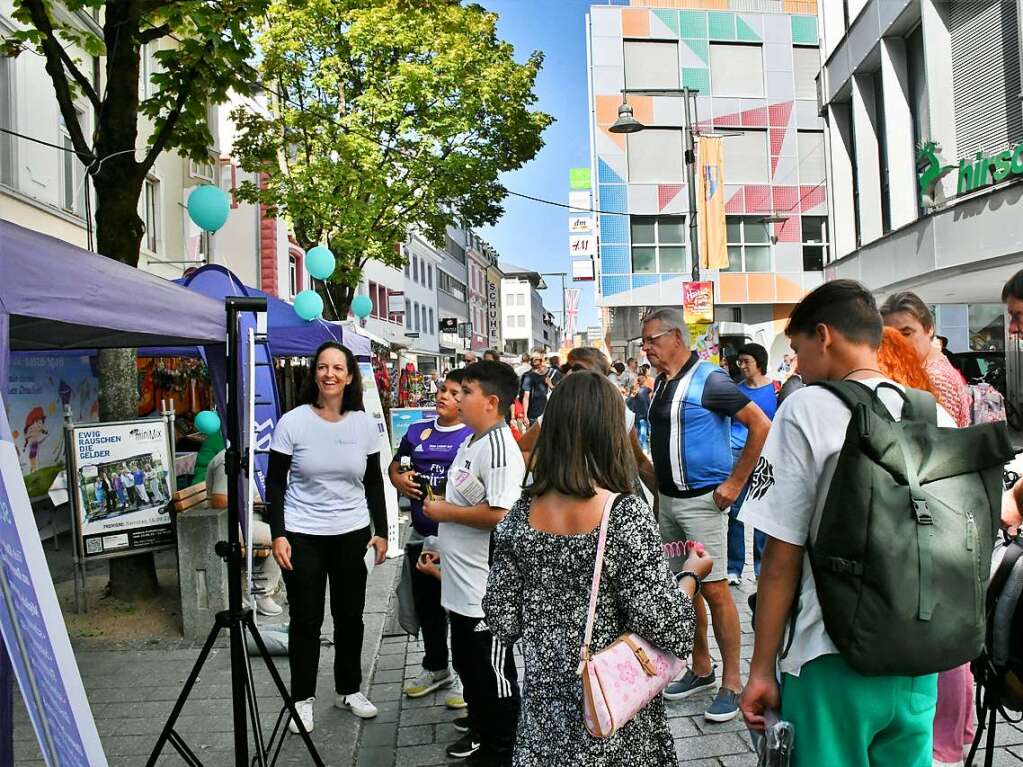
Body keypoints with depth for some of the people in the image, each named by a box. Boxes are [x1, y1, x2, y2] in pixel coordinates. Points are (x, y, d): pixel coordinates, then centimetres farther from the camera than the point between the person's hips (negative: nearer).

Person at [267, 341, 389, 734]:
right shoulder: (292, 422, -9)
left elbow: (374, 483, 7)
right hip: (302, 536, -2)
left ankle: (348, 689, 32)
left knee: (350, 615, 12)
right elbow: (275, 483, -5)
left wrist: (381, 531, 4)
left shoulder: (365, 424, -1)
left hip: (352, 533, 3)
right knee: (306, 620, 7)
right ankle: (302, 698, 26)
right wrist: (278, 535, -11)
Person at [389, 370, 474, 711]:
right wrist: (399, 480, -1)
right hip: (421, 533, 6)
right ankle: (435, 668, 39)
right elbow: (394, 465, 20)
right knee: (426, 604, 19)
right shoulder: (418, 431, 8)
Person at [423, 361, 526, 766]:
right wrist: (446, 549, 17)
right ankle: (479, 734, 42)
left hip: (486, 588, -10)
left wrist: (444, 511, -19)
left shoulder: (499, 447, -21)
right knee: (467, 665, 23)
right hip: (462, 582, 10)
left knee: (493, 673, 6)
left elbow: (499, 515, -30)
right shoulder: (471, 442, 11)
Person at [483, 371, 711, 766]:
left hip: (544, 706, 3)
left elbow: (502, 622, -3)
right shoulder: (625, 514, -22)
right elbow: (664, 633, -21)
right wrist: (691, 574, -5)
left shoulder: (523, 512, -9)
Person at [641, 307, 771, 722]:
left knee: (714, 590, -3)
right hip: (668, 501, 8)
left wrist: (734, 483, -15)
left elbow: (761, 425, -16)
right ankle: (700, 670, 29)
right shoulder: (661, 384, 9)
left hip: (702, 501, -8)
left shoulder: (708, 379, -14)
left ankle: (731, 682, 11)